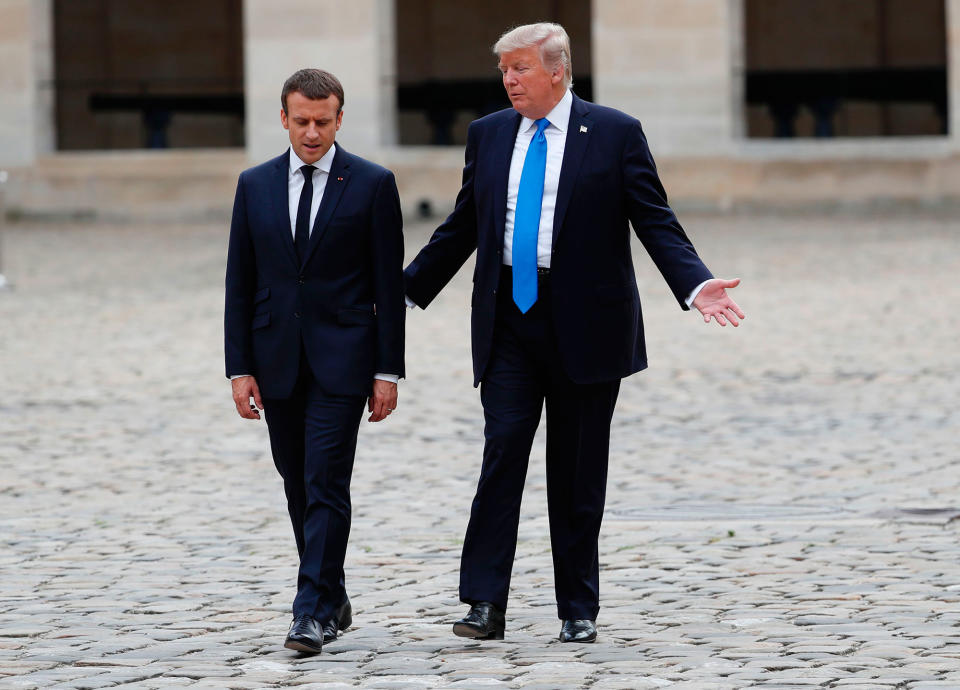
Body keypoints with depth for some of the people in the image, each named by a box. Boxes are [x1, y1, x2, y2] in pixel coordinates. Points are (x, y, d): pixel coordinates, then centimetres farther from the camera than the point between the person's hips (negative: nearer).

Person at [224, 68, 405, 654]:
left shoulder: (372, 184, -1)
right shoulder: (255, 185, 8)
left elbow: (389, 284, -2)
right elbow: (240, 283, 8)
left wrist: (388, 370, -6)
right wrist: (240, 368, 1)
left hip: (341, 362, -4)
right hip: (277, 361, 4)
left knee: (326, 486, -11)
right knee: (300, 489, 10)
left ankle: (314, 613, -13)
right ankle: (333, 601, 22)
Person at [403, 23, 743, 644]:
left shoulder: (615, 133, -1)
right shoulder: (488, 135, 10)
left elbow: (656, 221, -4)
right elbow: (462, 227, 18)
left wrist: (696, 285, -18)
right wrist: (405, 290, 15)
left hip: (584, 324, -2)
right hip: (508, 320, 2)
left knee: (578, 472, 4)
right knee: (502, 453, -9)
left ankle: (578, 609, 13)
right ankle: (486, 604, -10)